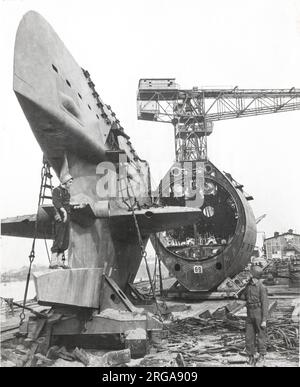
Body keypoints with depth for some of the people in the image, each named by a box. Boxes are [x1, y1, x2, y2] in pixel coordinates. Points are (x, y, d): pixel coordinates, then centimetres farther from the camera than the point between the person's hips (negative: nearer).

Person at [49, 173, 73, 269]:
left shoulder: (66, 191, 19)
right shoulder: (56, 190, -7)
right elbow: (55, 201, -25)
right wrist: (63, 210, -37)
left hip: (67, 218, 9)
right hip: (60, 218, -9)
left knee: (65, 241, 8)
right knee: (58, 240, -11)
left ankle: (59, 261, 14)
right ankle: (53, 263, -8)